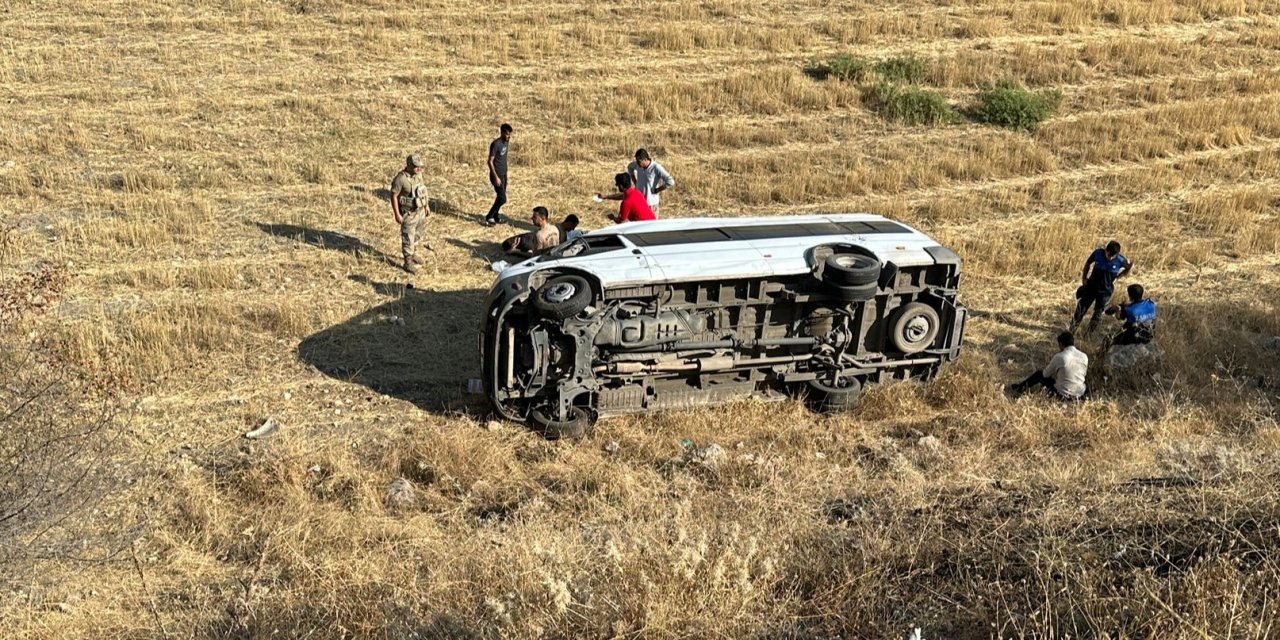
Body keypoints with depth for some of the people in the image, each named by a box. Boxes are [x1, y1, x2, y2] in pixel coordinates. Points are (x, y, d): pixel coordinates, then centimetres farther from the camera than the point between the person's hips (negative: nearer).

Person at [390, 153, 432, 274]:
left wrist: (427, 205, 15)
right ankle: (408, 263, 13)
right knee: (408, 239, 2)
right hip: (408, 214, -7)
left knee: (416, 236, 22)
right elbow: (393, 196, -19)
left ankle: (413, 255, 42)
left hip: (420, 211, 7)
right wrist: (397, 215, -19)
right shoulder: (400, 179, -25)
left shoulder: (418, 174, -3)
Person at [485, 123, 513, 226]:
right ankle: (488, 218, 1)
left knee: (500, 197, 16)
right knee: (502, 199, -10)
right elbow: (490, 161, -22)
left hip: (504, 174, 9)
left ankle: (496, 217, 31)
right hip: (497, 175, -9)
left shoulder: (506, 141, 2)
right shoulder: (496, 144, -23)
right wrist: (496, 177, -24)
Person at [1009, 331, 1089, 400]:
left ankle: (1020, 388, 36)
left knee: (1039, 375, 15)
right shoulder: (1084, 357, -3)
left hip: (1062, 395, -4)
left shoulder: (1059, 357, -14)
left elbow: (1046, 374, 1)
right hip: (1079, 395, 4)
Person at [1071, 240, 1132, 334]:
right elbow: (1088, 263, 2)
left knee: (1098, 314, 10)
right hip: (1091, 287, 1)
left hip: (1105, 291, -1)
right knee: (1080, 310, 2)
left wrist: (1117, 277, -1)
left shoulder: (1120, 260, -20)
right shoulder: (1098, 253, -17)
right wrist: (1084, 278, 2)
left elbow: (1130, 267, 1)